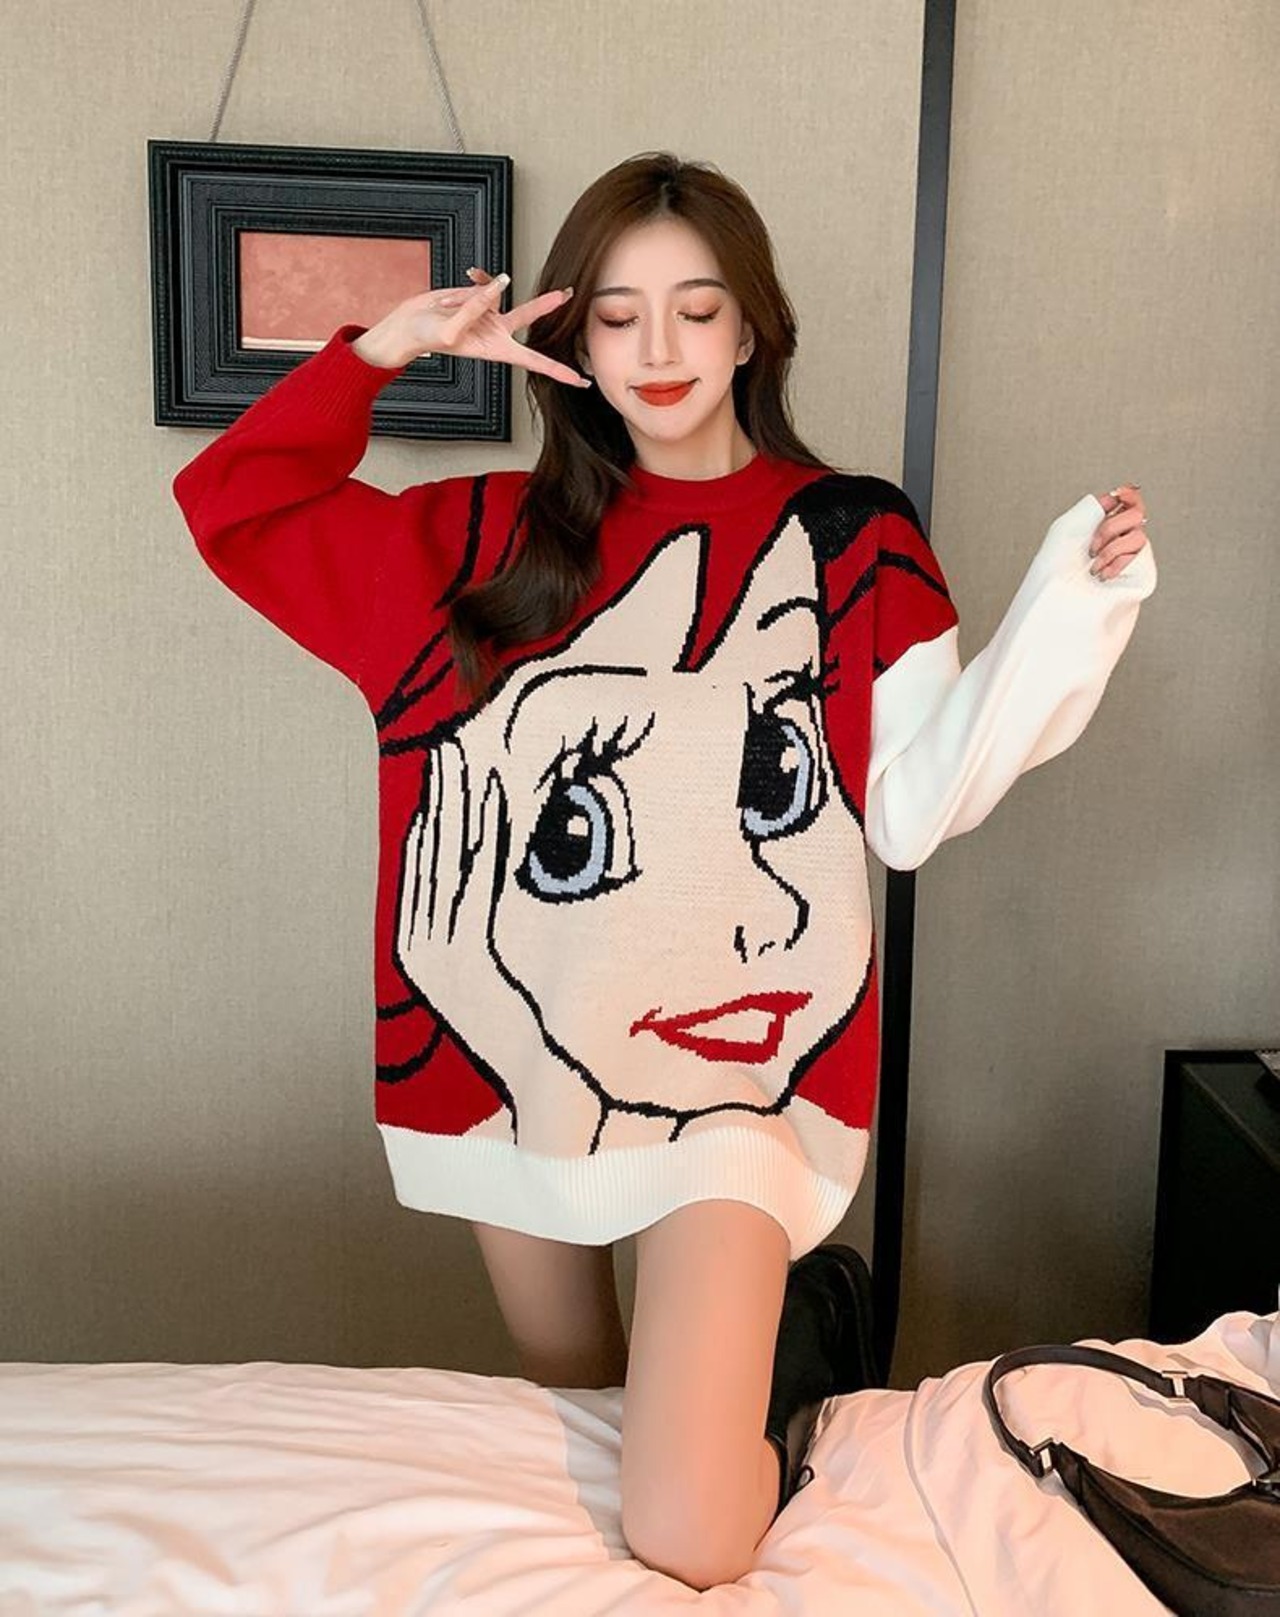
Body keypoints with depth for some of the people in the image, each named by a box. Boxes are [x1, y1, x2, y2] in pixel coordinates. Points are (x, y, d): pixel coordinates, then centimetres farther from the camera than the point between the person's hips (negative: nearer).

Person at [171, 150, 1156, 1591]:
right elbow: (230, 503, 7)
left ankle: (810, 1322, 18)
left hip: (735, 1054, -3)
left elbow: (913, 808, -4)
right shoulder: (497, 537, 7)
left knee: (685, 1541, -10)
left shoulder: (852, 539, 1)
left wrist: (1068, 606, -13)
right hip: (515, 1048, 4)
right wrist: (389, 346, -1)